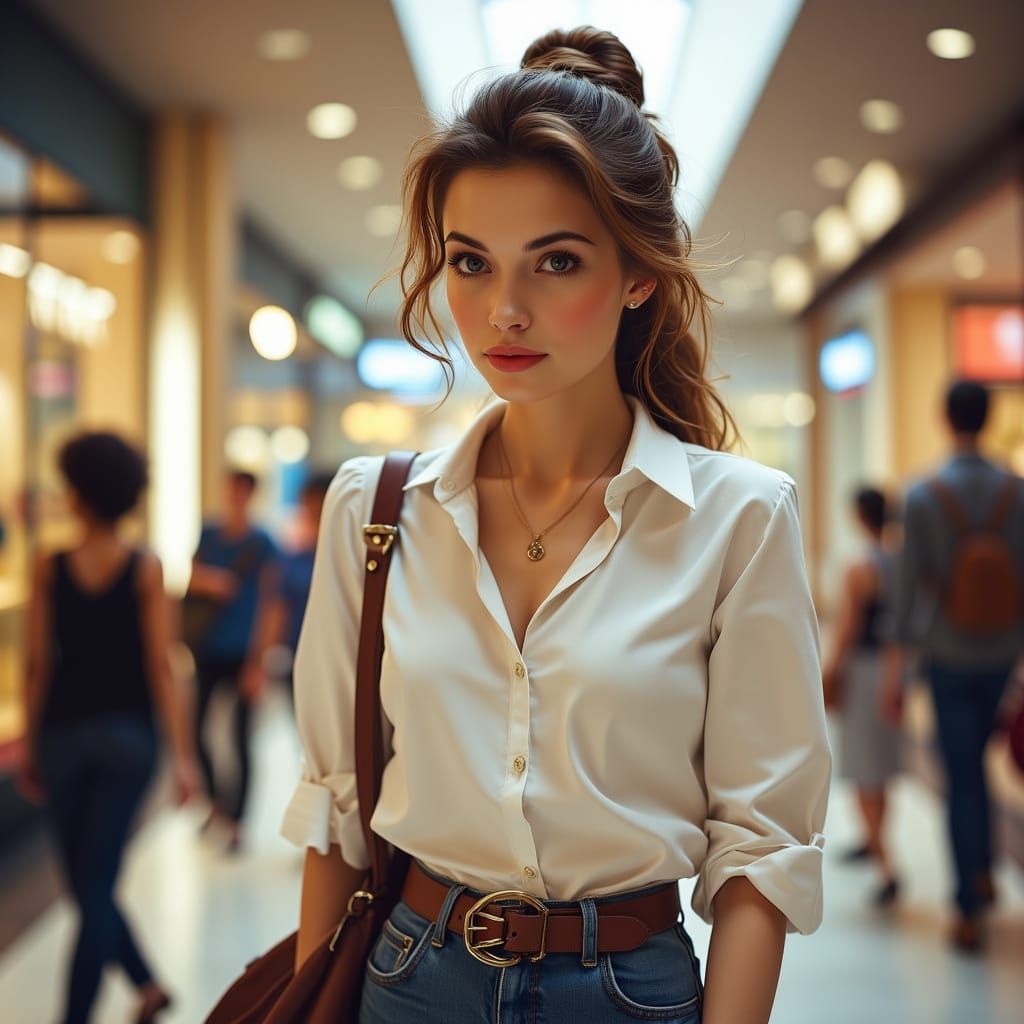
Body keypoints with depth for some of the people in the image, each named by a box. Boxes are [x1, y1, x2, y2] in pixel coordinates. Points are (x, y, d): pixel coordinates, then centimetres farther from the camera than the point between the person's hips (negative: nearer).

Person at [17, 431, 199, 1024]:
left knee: (86, 883, 18)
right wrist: (184, 756, -6)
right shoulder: (146, 569, -6)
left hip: (62, 735, 1)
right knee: (97, 886, 3)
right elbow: (161, 668, -9)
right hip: (127, 735, -1)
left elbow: (39, 665, -1)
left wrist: (32, 747, 9)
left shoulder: (49, 569, -3)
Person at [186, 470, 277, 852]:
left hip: (241, 654, -3)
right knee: (193, 728, 2)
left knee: (241, 738, 1)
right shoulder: (208, 534, 6)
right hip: (207, 652, 3)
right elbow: (192, 581, 11)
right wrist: (209, 583, -14)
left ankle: (235, 820, 11)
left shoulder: (262, 544, -5)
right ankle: (217, 797, 25)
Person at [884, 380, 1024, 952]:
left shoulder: (923, 497, -11)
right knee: (975, 757, 25)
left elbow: (911, 587, -10)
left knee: (962, 777, 3)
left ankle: (971, 913, 7)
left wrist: (897, 669, -3)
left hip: (947, 657, -2)